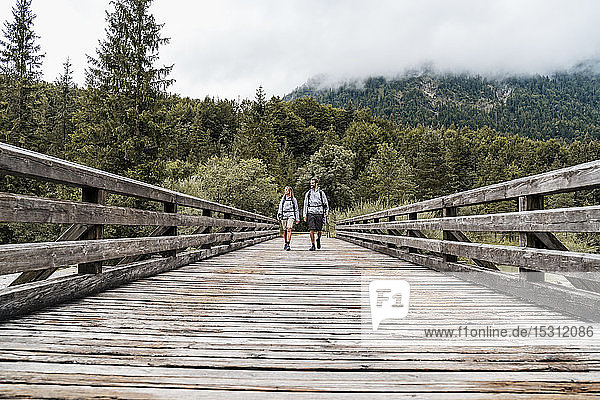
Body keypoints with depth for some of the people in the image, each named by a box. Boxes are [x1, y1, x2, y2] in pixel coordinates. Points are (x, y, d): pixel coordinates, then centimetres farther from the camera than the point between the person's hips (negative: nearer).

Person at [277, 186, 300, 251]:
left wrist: (297, 218, 7)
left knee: (289, 229, -18)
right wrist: (279, 216, 6)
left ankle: (288, 244, -23)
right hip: (284, 215, 3)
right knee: (285, 231, 5)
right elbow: (280, 208, 16)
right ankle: (285, 243, 20)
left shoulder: (293, 199, 6)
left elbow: (296, 209, 9)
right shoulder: (283, 199, 13)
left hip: (291, 216, -3)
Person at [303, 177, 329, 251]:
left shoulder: (321, 193, 6)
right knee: (311, 230, -7)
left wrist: (326, 212, -2)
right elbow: (305, 204, 12)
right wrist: (305, 215, 6)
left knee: (319, 230, 0)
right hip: (311, 213, 1)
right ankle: (313, 245, -1)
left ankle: (318, 239, 31)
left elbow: (326, 203, 9)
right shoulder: (308, 193, 11)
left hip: (319, 213, -1)